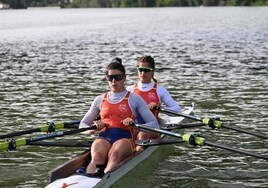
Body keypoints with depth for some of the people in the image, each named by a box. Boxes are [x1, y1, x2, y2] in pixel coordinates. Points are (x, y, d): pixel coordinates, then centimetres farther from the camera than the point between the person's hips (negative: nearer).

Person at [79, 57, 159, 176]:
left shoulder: (134, 99, 14)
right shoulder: (100, 100, 22)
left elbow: (155, 124, 8)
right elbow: (82, 125, 24)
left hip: (125, 137, -2)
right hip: (104, 137, 2)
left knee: (114, 156, -38)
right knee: (97, 156, -34)